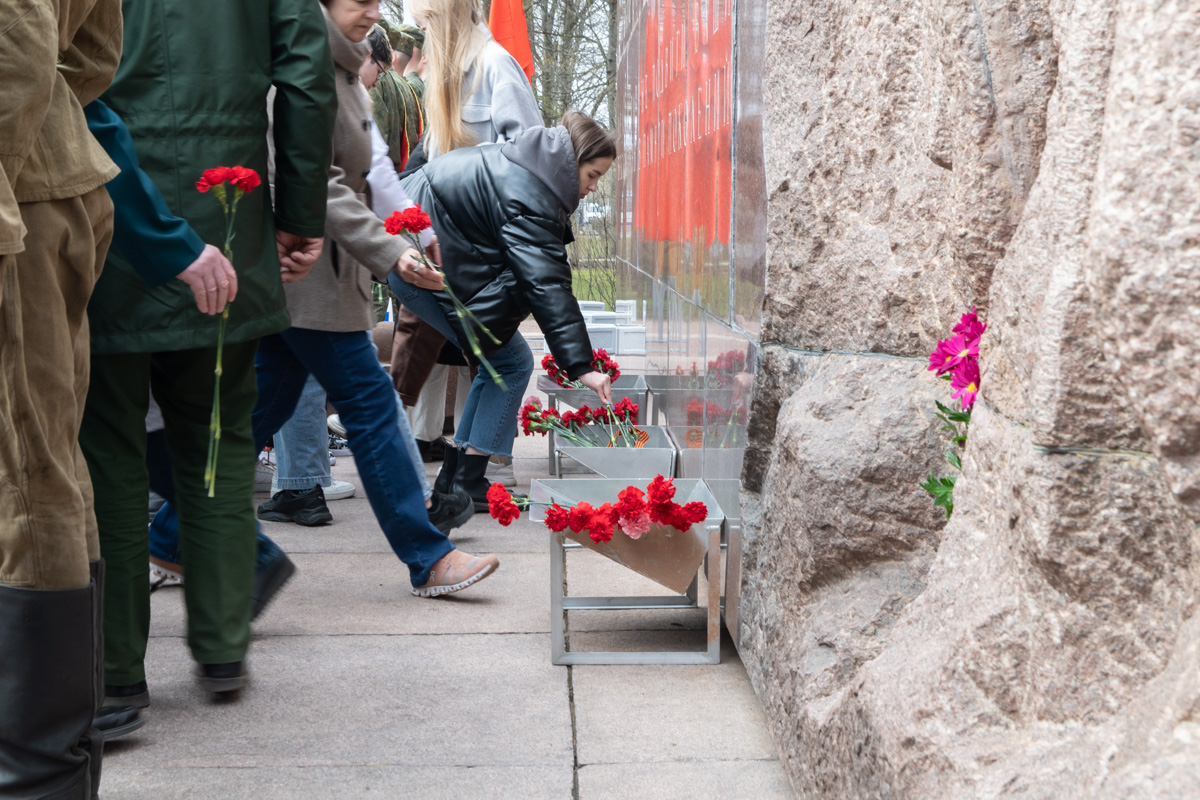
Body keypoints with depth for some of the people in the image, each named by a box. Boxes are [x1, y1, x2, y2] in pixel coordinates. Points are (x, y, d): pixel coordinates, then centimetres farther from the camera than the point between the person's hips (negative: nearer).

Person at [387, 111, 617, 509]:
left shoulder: (523, 164, 8)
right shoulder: (529, 196, -23)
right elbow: (547, 286, -30)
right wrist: (581, 365, -33)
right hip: (420, 263, -10)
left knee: (500, 357, 12)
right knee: (512, 362, -6)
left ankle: (453, 474, 16)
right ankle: (467, 483, -3)